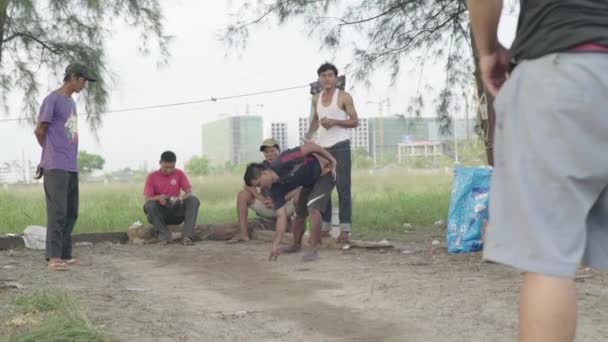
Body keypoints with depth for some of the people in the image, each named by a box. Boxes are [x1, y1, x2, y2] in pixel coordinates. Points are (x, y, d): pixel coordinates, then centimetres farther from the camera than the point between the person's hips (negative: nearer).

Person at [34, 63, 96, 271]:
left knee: (71, 212, 7)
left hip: (71, 166, 8)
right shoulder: (52, 100, -6)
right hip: (56, 166, -8)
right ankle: (53, 257, -12)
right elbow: (39, 131, -2)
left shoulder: (71, 102, 19)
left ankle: (65, 255, 11)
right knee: (57, 211, -12)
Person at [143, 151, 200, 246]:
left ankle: (187, 235, -32)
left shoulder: (179, 174, -1)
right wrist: (158, 198, -33)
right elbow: (147, 199, -10)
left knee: (193, 200, -25)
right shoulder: (152, 177, -5)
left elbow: (189, 193, -5)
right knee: (149, 205, -32)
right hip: (160, 213, -1)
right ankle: (164, 234, -20)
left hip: (176, 211, 1)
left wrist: (181, 198, -28)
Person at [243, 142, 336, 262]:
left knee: (313, 208, -23)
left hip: (325, 173, -7)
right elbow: (281, 216, -14)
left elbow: (309, 146, -28)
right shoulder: (276, 190, -13)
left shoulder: (284, 162, -35)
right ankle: (296, 245, 40)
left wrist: (332, 160, -21)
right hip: (309, 181, 7)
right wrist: (275, 245, -20)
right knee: (299, 214, 14)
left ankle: (315, 250, -14)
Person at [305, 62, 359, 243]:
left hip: (340, 146, -6)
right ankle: (325, 226, 15)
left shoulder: (344, 97, -5)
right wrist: (310, 134, 7)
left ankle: (345, 228, -7)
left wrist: (334, 121, -17)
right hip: (323, 147, 6)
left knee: (343, 187, -7)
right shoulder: (316, 99, 11)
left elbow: (355, 121, -5)